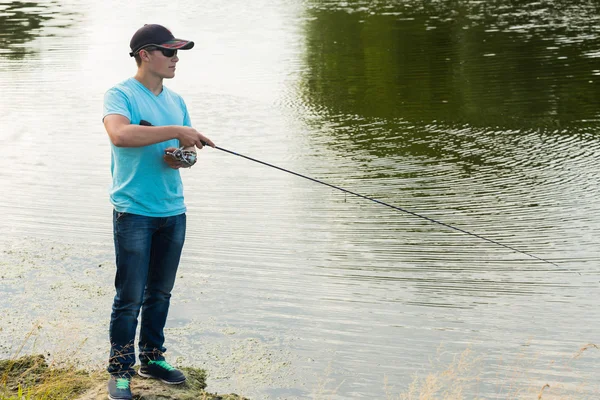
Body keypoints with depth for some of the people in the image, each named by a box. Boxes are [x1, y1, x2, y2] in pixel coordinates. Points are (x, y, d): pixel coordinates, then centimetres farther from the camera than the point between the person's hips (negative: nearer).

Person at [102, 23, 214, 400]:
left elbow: (189, 146, 20)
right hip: (134, 212, -6)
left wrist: (181, 158, -5)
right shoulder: (120, 95, -8)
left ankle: (153, 357, 28)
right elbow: (120, 134, -28)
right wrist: (176, 132, -26)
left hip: (173, 210, 7)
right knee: (130, 297, -4)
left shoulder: (176, 100, 14)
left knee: (160, 292, 15)